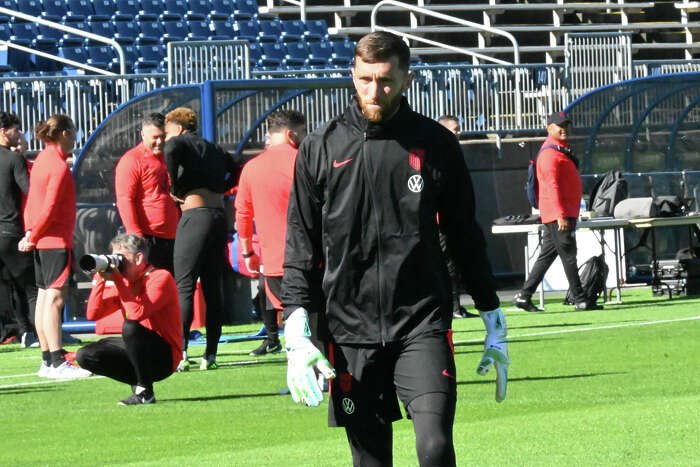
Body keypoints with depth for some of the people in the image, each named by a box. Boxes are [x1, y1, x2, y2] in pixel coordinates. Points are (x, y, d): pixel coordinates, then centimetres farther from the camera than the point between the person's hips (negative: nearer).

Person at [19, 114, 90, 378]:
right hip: (56, 241, -9)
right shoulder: (58, 166, -15)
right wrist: (33, 237, -10)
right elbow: (50, 208, -19)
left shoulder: (41, 160, 13)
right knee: (55, 298, -12)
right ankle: (57, 363, -17)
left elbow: (31, 201, 15)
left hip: (41, 241, 10)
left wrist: (30, 233, 9)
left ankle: (47, 361, 15)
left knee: (44, 298, 10)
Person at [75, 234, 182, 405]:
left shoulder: (161, 278, -13)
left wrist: (117, 280, -23)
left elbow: (137, 313, -29)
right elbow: (93, 314, 1)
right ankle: (139, 381, 0)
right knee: (84, 356, -6)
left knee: (130, 327, -35)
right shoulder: (124, 282, 8)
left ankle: (145, 391, -21)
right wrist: (101, 279, -9)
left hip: (165, 359, -7)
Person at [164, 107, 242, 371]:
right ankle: (210, 355, 6)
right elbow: (237, 171, 33)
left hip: (195, 215, -7)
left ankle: (180, 353, -17)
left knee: (184, 286, -8)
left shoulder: (181, 142, 2)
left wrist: (175, 189, -11)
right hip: (219, 216, 7)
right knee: (214, 289, 7)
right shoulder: (213, 149, 23)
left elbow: (170, 152, -21)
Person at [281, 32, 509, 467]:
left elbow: (465, 236, 12)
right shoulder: (321, 148, 5)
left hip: (423, 324, -1)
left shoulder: (436, 144, 5)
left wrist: (495, 324, 13)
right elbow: (301, 244, 7)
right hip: (351, 332, 1)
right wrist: (297, 330, -3)